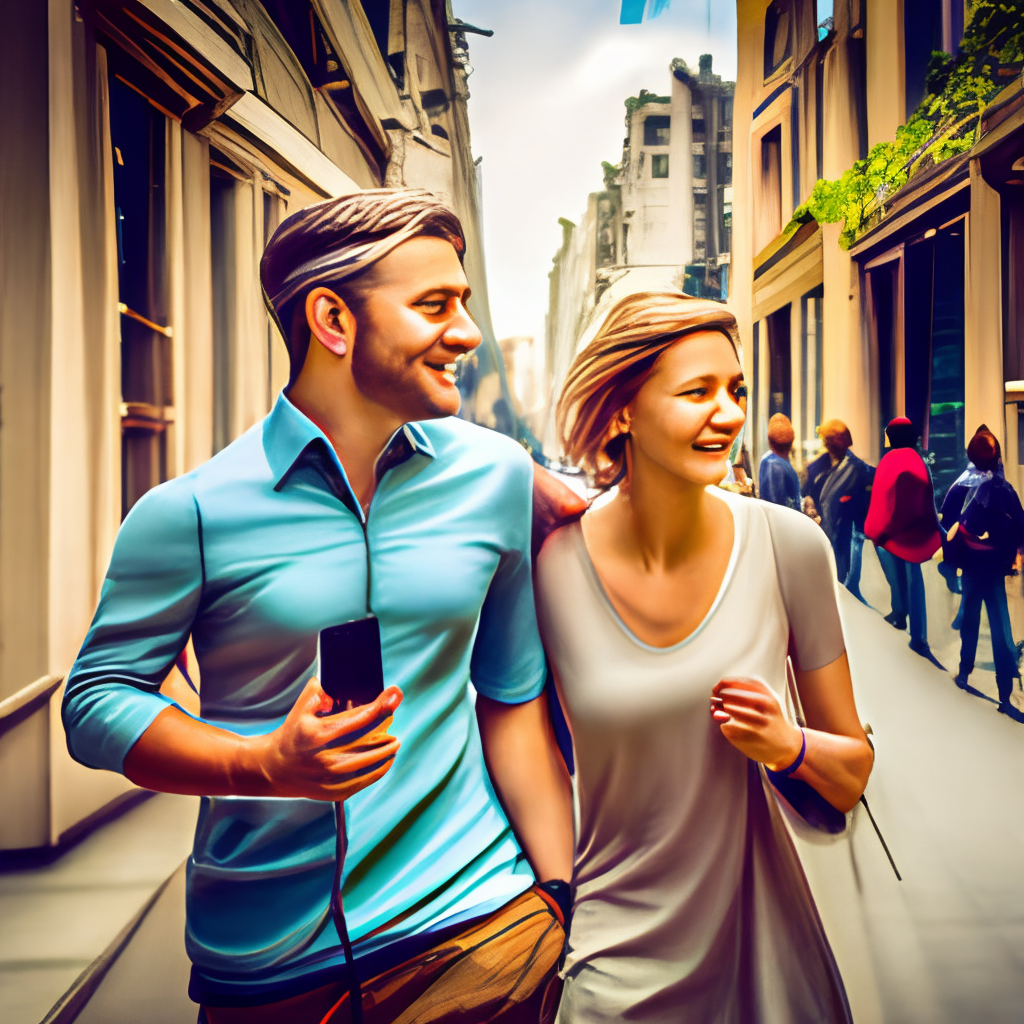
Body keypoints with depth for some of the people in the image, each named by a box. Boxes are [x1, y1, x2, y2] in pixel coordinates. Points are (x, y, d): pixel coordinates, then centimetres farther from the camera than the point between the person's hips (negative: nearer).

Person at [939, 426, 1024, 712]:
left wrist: (951, 555, 5)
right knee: (1000, 626, -2)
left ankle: (965, 672, 27)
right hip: (995, 564, -1)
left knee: (970, 616, 18)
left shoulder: (959, 486, -4)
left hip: (970, 562, 2)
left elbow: (945, 523, -3)